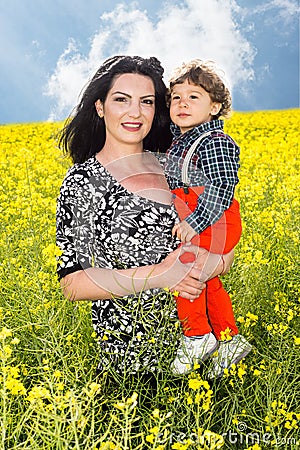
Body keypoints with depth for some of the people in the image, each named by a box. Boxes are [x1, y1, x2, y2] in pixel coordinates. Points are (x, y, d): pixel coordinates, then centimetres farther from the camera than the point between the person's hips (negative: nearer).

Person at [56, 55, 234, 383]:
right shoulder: (82, 180, -12)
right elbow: (72, 284, -15)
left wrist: (213, 261, -16)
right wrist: (157, 274, -24)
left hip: (192, 324, 5)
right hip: (129, 343, -4)